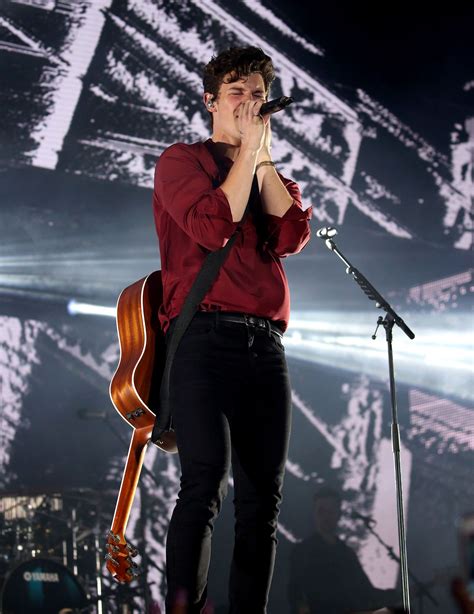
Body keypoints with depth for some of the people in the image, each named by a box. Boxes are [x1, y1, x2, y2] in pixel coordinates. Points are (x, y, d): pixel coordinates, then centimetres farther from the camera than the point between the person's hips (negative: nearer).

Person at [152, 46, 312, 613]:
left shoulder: (274, 177, 25)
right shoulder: (181, 161, 10)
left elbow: (293, 236, 4)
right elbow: (213, 226, -10)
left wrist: (264, 157, 5)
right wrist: (247, 150, -2)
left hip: (265, 343, 6)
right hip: (204, 337, -5)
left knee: (261, 497, 1)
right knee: (205, 483, -19)